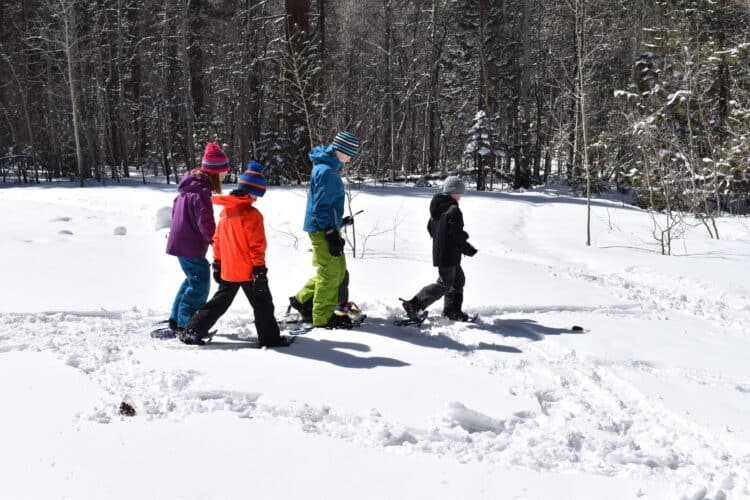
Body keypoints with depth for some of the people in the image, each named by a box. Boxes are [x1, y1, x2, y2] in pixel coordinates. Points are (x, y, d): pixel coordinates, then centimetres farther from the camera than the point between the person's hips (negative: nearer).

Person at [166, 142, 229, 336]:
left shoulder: (189, 183, 8)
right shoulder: (201, 192, -22)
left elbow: (176, 208, 20)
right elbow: (206, 224, -24)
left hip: (179, 241, 10)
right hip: (191, 246, -10)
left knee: (193, 279, 22)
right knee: (200, 284, 0)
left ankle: (176, 320, 28)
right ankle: (185, 325, 7)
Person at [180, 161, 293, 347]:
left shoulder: (225, 210, 7)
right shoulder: (251, 214, -16)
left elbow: (217, 240, 12)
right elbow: (257, 245, -17)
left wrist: (217, 264, 19)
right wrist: (260, 269, -13)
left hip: (228, 270, 7)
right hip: (248, 270, -7)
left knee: (220, 301, 18)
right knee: (262, 304, 6)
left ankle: (192, 331, 17)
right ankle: (270, 337, 12)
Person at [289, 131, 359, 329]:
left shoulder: (327, 167, 13)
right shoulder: (327, 172, -19)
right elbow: (321, 207, -22)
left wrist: (339, 221, 28)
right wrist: (332, 234, -22)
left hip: (326, 228, 10)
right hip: (323, 229, -10)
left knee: (339, 269, 17)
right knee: (331, 272, -3)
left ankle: (303, 300, 26)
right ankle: (323, 316, 7)